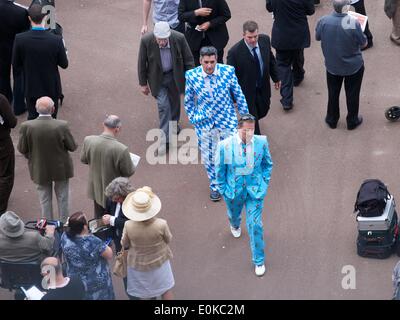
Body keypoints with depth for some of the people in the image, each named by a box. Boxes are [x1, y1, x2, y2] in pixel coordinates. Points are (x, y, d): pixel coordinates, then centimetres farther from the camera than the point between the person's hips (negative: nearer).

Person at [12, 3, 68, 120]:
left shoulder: (19, 39, -20)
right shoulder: (56, 40, -23)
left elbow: (15, 65, -8)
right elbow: (64, 64, -10)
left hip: (31, 88, 1)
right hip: (51, 88, -1)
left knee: (32, 117, 17)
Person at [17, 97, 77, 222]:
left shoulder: (27, 127, -24)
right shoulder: (62, 126, -27)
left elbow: (22, 149, -12)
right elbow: (72, 147, -14)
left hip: (40, 170, 1)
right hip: (61, 169, -1)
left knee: (45, 200, 20)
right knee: (62, 199, 21)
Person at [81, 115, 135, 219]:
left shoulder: (88, 141, -19)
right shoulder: (121, 149, -33)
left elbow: (83, 159, 0)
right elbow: (129, 172, -18)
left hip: (96, 189, 5)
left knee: (98, 219, 24)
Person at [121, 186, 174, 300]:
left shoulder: (129, 226, -30)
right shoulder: (161, 225, -33)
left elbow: (124, 244, -11)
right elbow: (168, 239, -12)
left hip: (138, 264, 0)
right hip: (159, 261, 0)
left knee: (136, 293, 24)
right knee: (166, 288, 24)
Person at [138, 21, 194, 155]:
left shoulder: (179, 38, -26)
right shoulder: (146, 41, -27)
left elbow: (188, 59, -10)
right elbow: (142, 63, -11)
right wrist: (143, 83, -4)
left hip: (175, 76, 2)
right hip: (157, 78, -2)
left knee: (174, 103, 19)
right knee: (163, 105, -8)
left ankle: (174, 125, 47)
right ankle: (164, 139, 1)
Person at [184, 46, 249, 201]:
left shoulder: (228, 71, -15)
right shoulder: (191, 75, -14)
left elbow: (239, 96, -3)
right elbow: (188, 100, 3)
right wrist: (193, 118, 2)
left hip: (227, 121, 0)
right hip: (204, 124, 0)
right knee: (209, 158, 12)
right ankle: (214, 186, 35)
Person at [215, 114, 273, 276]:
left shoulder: (261, 142, -17)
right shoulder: (225, 145, -22)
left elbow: (267, 163, 2)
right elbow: (219, 169, -6)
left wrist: (264, 183, 1)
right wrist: (223, 189, -2)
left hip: (255, 190, -1)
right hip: (234, 190, 1)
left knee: (255, 225, -2)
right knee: (234, 214, 29)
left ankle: (259, 261, 16)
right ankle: (235, 225, 69)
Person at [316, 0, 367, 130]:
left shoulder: (323, 21, -22)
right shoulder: (354, 23, -30)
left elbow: (317, 37, -1)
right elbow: (364, 43, -14)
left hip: (332, 65, 2)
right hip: (354, 66, -2)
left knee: (333, 93, 22)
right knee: (352, 94, 18)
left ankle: (332, 120, 37)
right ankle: (352, 121, 33)